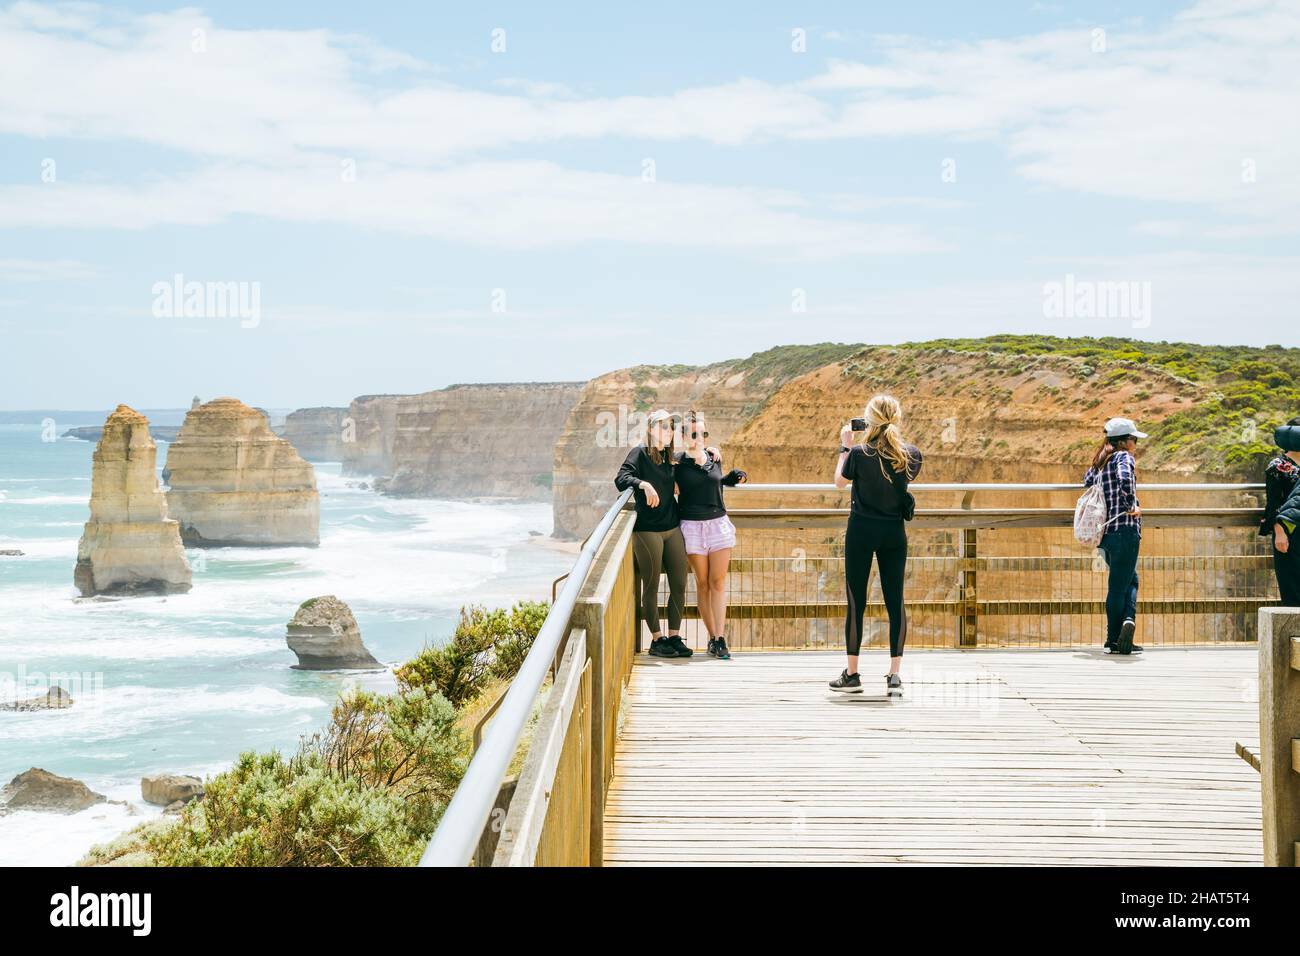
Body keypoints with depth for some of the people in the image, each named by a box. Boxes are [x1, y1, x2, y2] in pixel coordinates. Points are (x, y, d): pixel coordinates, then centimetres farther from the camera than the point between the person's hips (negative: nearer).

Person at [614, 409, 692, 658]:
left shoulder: (672, 457, 14)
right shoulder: (640, 453, -4)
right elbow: (621, 478, -16)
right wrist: (643, 484, -31)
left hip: (672, 527, 6)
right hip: (647, 530, -6)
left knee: (679, 585, 5)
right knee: (651, 587, 1)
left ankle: (674, 636, 15)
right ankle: (657, 640, 9)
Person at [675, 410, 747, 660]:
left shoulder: (715, 458, 8)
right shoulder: (678, 462, -3)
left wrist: (732, 478, 9)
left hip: (719, 524, 3)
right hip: (692, 526, -3)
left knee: (718, 582, -3)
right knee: (703, 583, 2)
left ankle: (720, 639, -6)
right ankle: (713, 637, 7)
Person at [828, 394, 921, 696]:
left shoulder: (859, 453, -13)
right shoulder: (911, 455, -4)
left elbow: (839, 481, 4)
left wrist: (845, 446, 12)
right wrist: (892, 439, 16)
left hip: (862, 530, -3)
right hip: (894, 533, 3)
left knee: (856, 601, 4)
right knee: (895, 601, 6)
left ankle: (852, 675, 8)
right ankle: (894, 676, 3)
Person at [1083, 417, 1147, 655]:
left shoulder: (1100, 463, 14)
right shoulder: (1124, 458, -9)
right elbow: (1125, 479, -28)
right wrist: (1132, 506, -17)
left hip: (1105, 532, 7)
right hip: (1125, 530, -7)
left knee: (1131, 580, 18)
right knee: (1119, 586, -2)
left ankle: (1128, 619, 1)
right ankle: (1114, 640, 0)